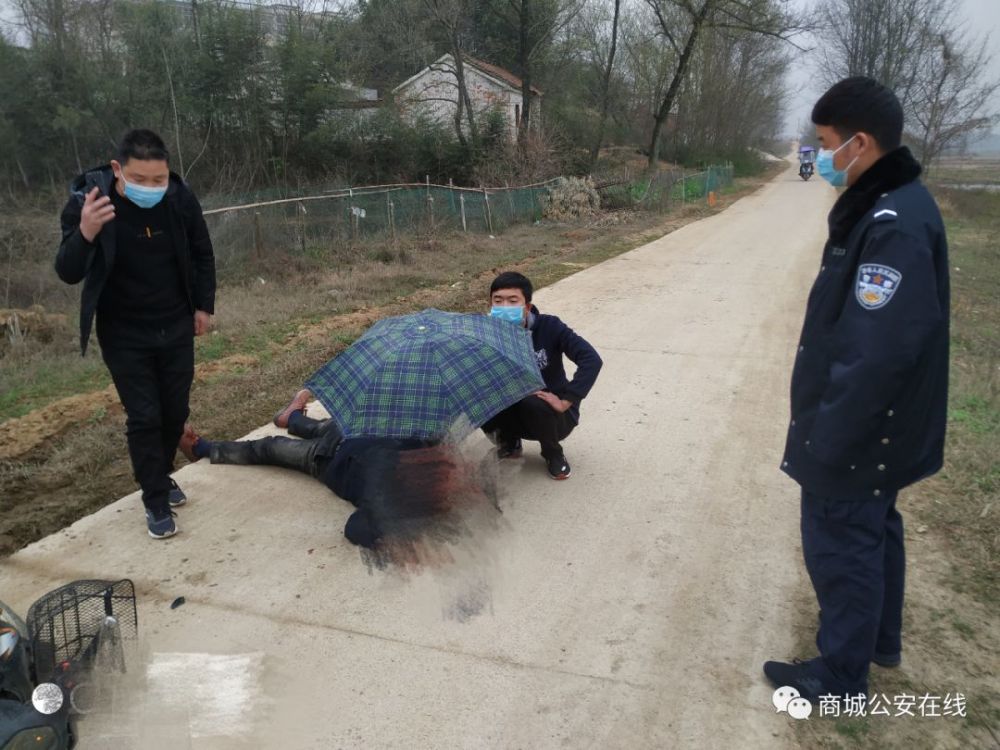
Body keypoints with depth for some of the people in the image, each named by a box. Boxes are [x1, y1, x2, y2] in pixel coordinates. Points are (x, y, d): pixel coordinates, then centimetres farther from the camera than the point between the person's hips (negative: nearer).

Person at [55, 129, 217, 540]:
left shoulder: (180, 197, -12)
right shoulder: (87, 201, -19)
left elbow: (201, 254, 5)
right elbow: (68, 274, -19)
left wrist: (204, 305, 7)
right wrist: (86, 233, -37)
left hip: (176, 328, 3)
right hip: (124, 335, -3)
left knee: (175, 412, 12)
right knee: (144, 418, -2)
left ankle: (162, 476, 37)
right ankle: (156, 501, 13)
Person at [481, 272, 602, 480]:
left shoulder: (549, 327, -19)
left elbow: (591, 359, -28)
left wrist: (565, 401, -32)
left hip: (552, 414, -2)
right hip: (514, 413, 3)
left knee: (533, 403, -35)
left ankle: (553, 454, -2)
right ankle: (510, 442, 9)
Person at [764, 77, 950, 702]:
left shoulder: (893, 225, -26)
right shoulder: (893, 204, 6)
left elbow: (878, 353, -30)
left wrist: (827, 438, -22)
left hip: (856, 433, -10)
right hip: (879, 426, 10)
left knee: (840, 543, 5)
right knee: (874, 527, 23)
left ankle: (842, 677, 23)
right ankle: (882, 638, 44)